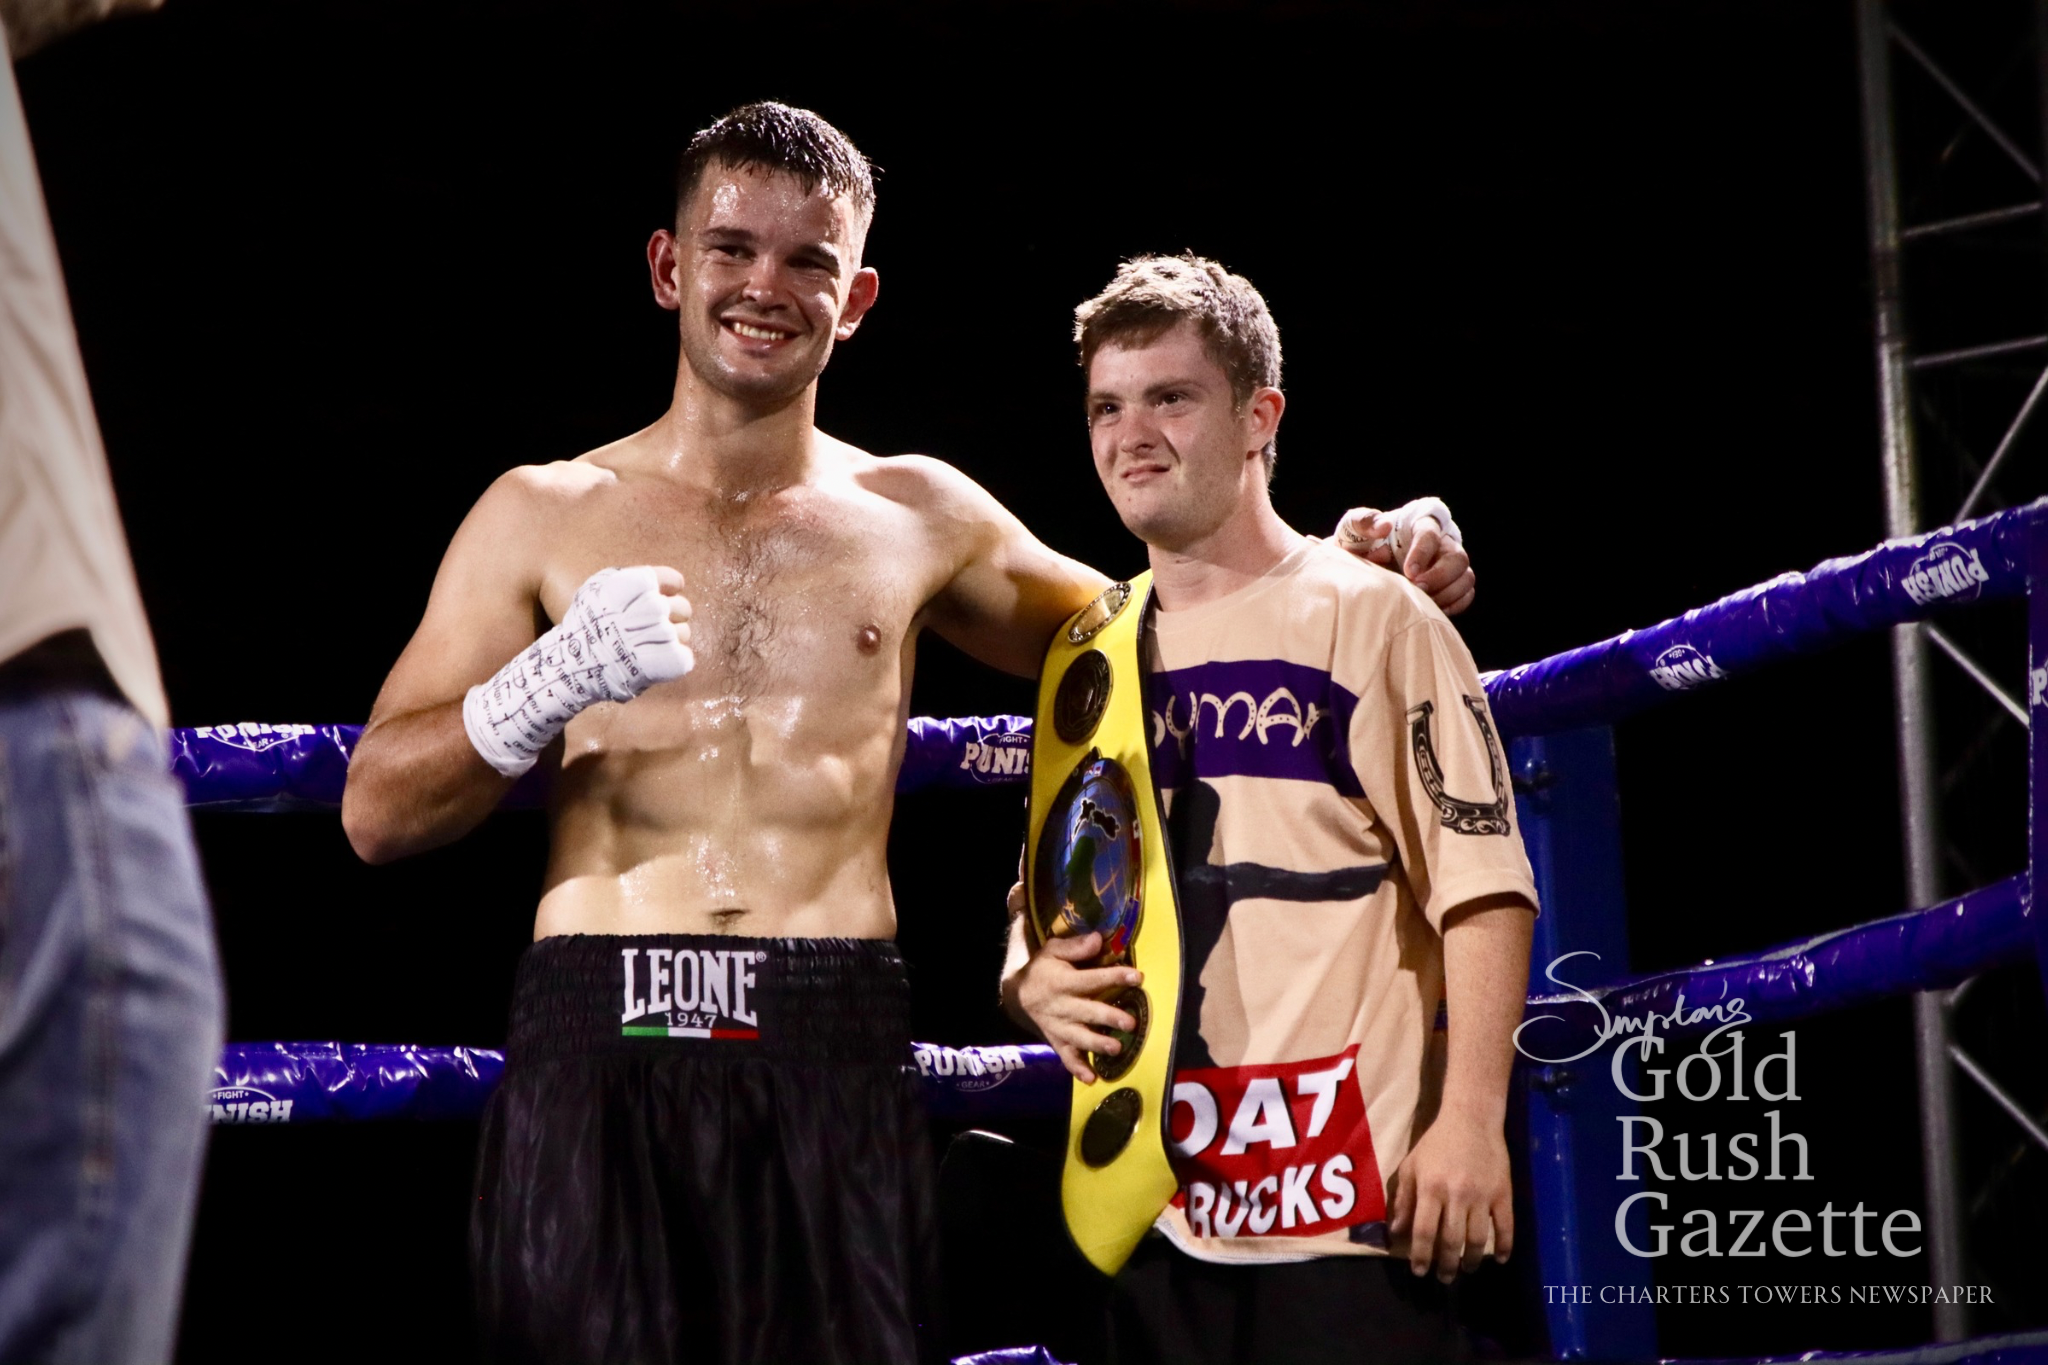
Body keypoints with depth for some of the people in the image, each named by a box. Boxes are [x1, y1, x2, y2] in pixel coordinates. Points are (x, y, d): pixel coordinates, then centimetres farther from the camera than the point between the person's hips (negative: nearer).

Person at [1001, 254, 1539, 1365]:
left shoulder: (1368, 618, -1)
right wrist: (1034, 983, 0)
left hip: (1356, 1191, -5)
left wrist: (1470, 1119, -16)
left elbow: (1482, 884, -7)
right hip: (1156, 1214, 6)